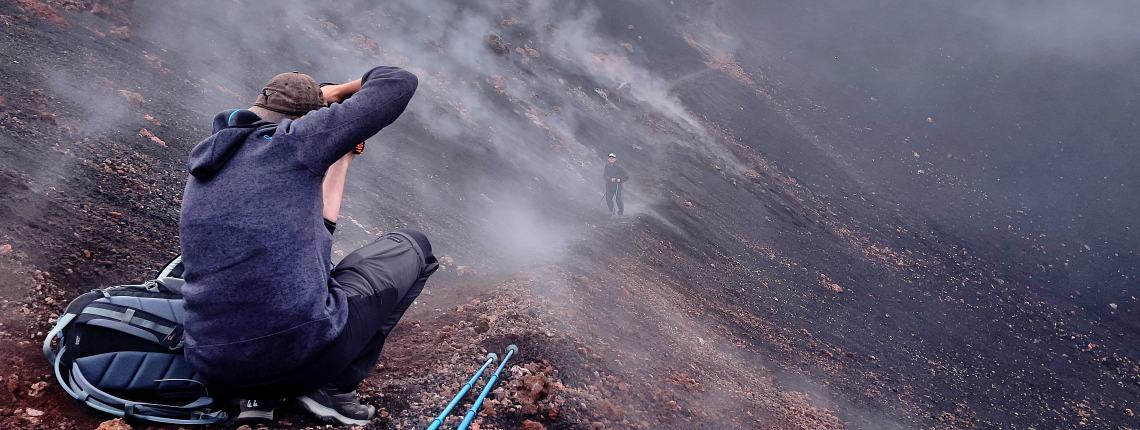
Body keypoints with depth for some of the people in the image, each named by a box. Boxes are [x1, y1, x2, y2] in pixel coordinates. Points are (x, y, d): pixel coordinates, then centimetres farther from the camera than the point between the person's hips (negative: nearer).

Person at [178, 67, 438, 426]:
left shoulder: (203, 172, 18)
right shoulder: (292, 139, -3)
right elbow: (400, 83, 1)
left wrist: (341, 159, 30)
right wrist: (343, 90, 20)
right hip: (307, 352, -7)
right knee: (412, 247, 18)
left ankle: (260, 396, 17)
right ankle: (335, 387, 7)